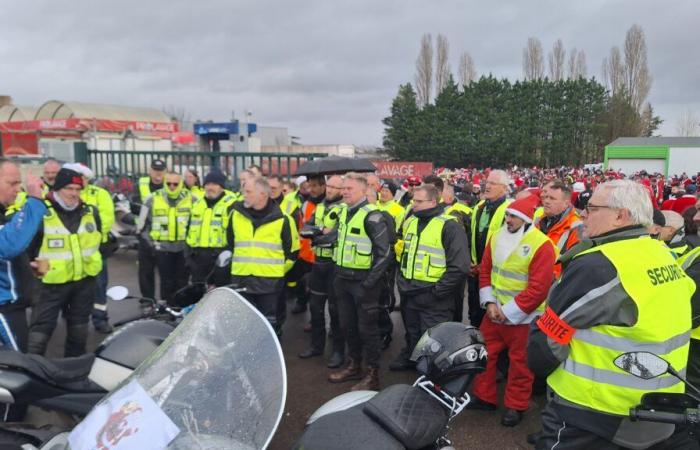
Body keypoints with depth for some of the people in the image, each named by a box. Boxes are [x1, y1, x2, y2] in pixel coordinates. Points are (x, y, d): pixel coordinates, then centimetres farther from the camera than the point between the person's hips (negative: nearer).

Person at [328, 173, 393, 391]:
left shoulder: (372, 216, -15)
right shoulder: (343, 213, 10)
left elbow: (385, 252, -17)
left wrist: (369, 282, -18)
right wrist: (338, 273, 16)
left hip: (363, 281, -8)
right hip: (343, 279, 8)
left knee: (367, 328, 2)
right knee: (348, 325, 17)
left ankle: (373, 374, 14)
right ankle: (353, 366, 32)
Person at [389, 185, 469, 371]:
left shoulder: (449, 226, -16)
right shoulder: (410, 222, 9)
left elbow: (458, 267, -20)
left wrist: (437, 291, -19)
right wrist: (402, 280, 14)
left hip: (432, 298, -7)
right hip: (409, 293, 7)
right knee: (412, 334, 24)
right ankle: (409, 358, 45)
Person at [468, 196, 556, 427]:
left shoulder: (541, 245, -18)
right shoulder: (497, 237, 1)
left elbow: (538, 288, -20)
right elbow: (485, 271, 7)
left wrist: (509, 311, -18)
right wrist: (490, 302, -5)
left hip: (522, 317, -6)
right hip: (494, 312, 6)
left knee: (519, 362, 8)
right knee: (485, 353, 14)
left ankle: (516, 406, 26)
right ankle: (484, 396, 31)